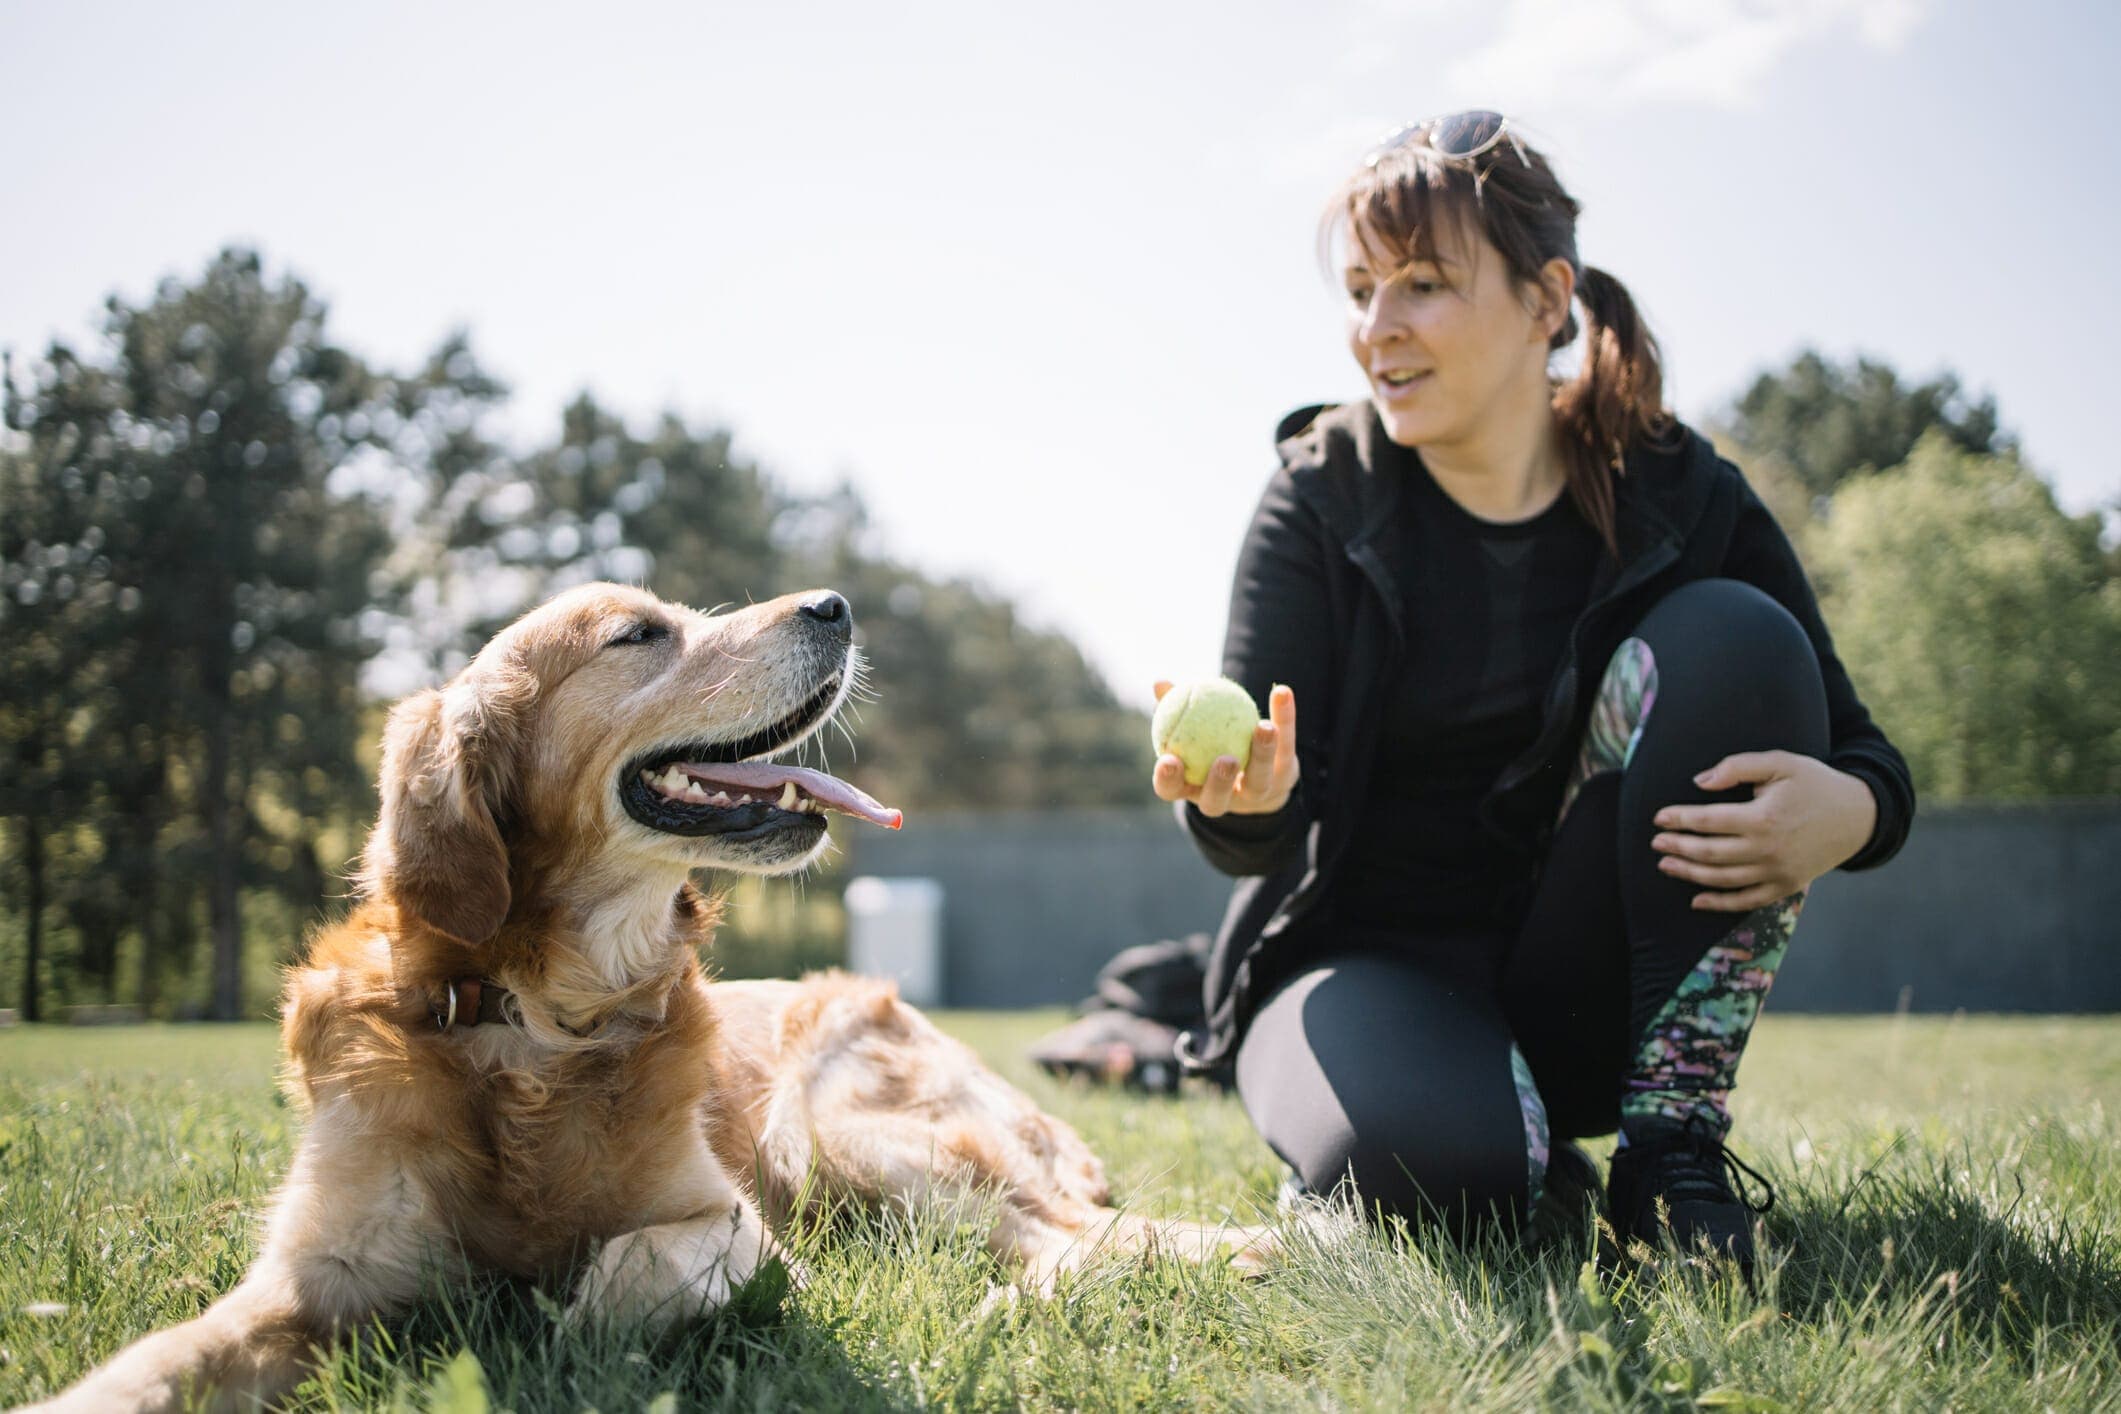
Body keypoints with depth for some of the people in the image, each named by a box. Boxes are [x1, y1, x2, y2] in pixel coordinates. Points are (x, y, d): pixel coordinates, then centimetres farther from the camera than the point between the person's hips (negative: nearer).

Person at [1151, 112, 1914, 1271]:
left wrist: (1842, 812, -28)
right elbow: (1259, 836, -14)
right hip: (1368, 953, -1)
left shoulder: (1684, 497, -4)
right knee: (1421, 1167, -36)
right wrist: (1245, 796, -40)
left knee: (1732, 638, -20)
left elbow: (1865, 758, -3)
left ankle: (1672, 1142, -16)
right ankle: (1521, 1164, 4)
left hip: (1579, 990, 2)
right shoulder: (1323, 497, -6)